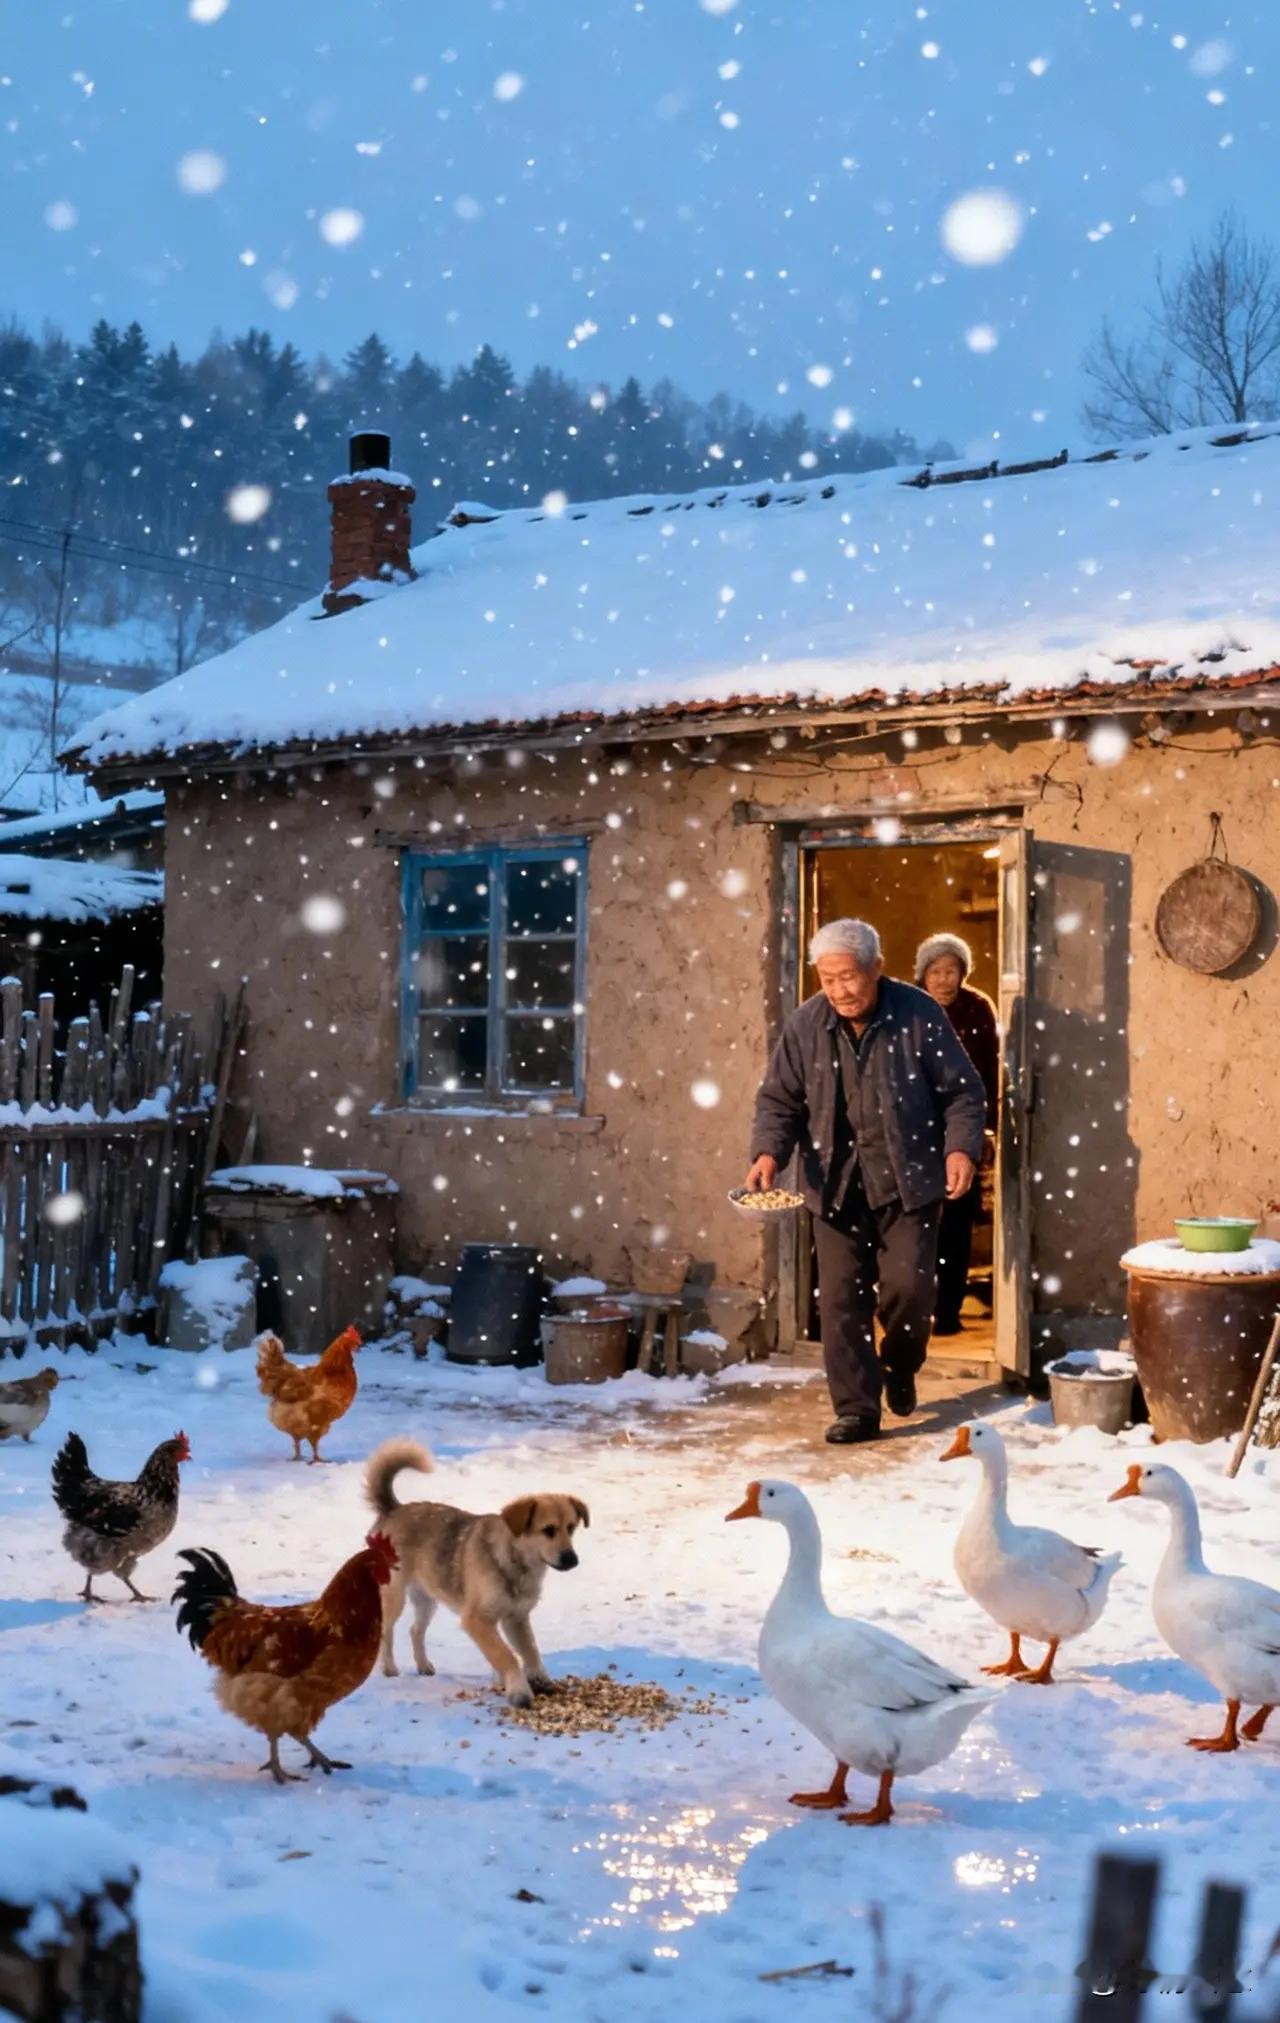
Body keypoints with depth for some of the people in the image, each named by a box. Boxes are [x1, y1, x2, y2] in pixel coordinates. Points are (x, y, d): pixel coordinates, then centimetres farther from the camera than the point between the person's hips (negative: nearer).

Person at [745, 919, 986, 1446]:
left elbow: (962, 1090, 0)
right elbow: (778, 1100, 5)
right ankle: (856, 1409, 9)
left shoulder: (919, 1015, -7)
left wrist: (961, 1147, -14)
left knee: (908, 1284, -8)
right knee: (841, 1296, 0)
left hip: (907, 1181, -2)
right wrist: (768, 1152, -12)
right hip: (836, 1183, 2)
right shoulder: (804, 1025, -1)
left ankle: (899, 1367, 24)